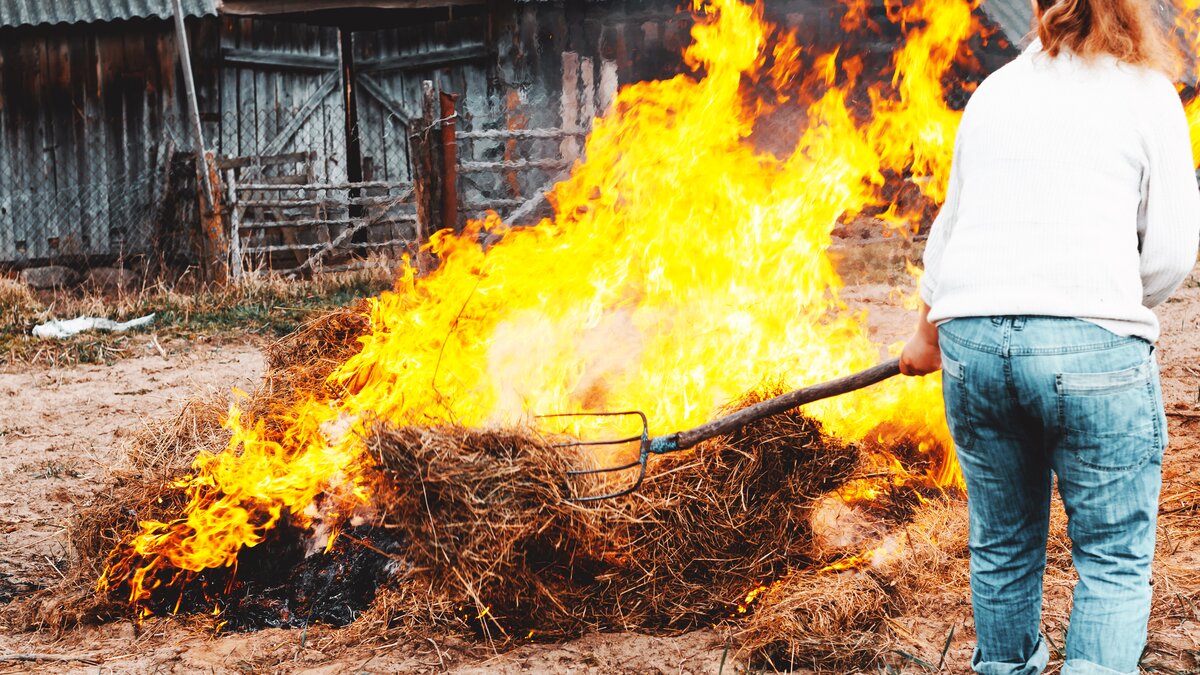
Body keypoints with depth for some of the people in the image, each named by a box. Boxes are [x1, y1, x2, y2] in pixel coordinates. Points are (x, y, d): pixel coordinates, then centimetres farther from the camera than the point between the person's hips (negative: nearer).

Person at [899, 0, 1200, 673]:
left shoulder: (991, 93, 16)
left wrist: (927, 333, 38)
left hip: (972, 340, 4)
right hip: (1091, 349, -4)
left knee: (1002, 543, 19)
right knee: (1115, 557, 5)